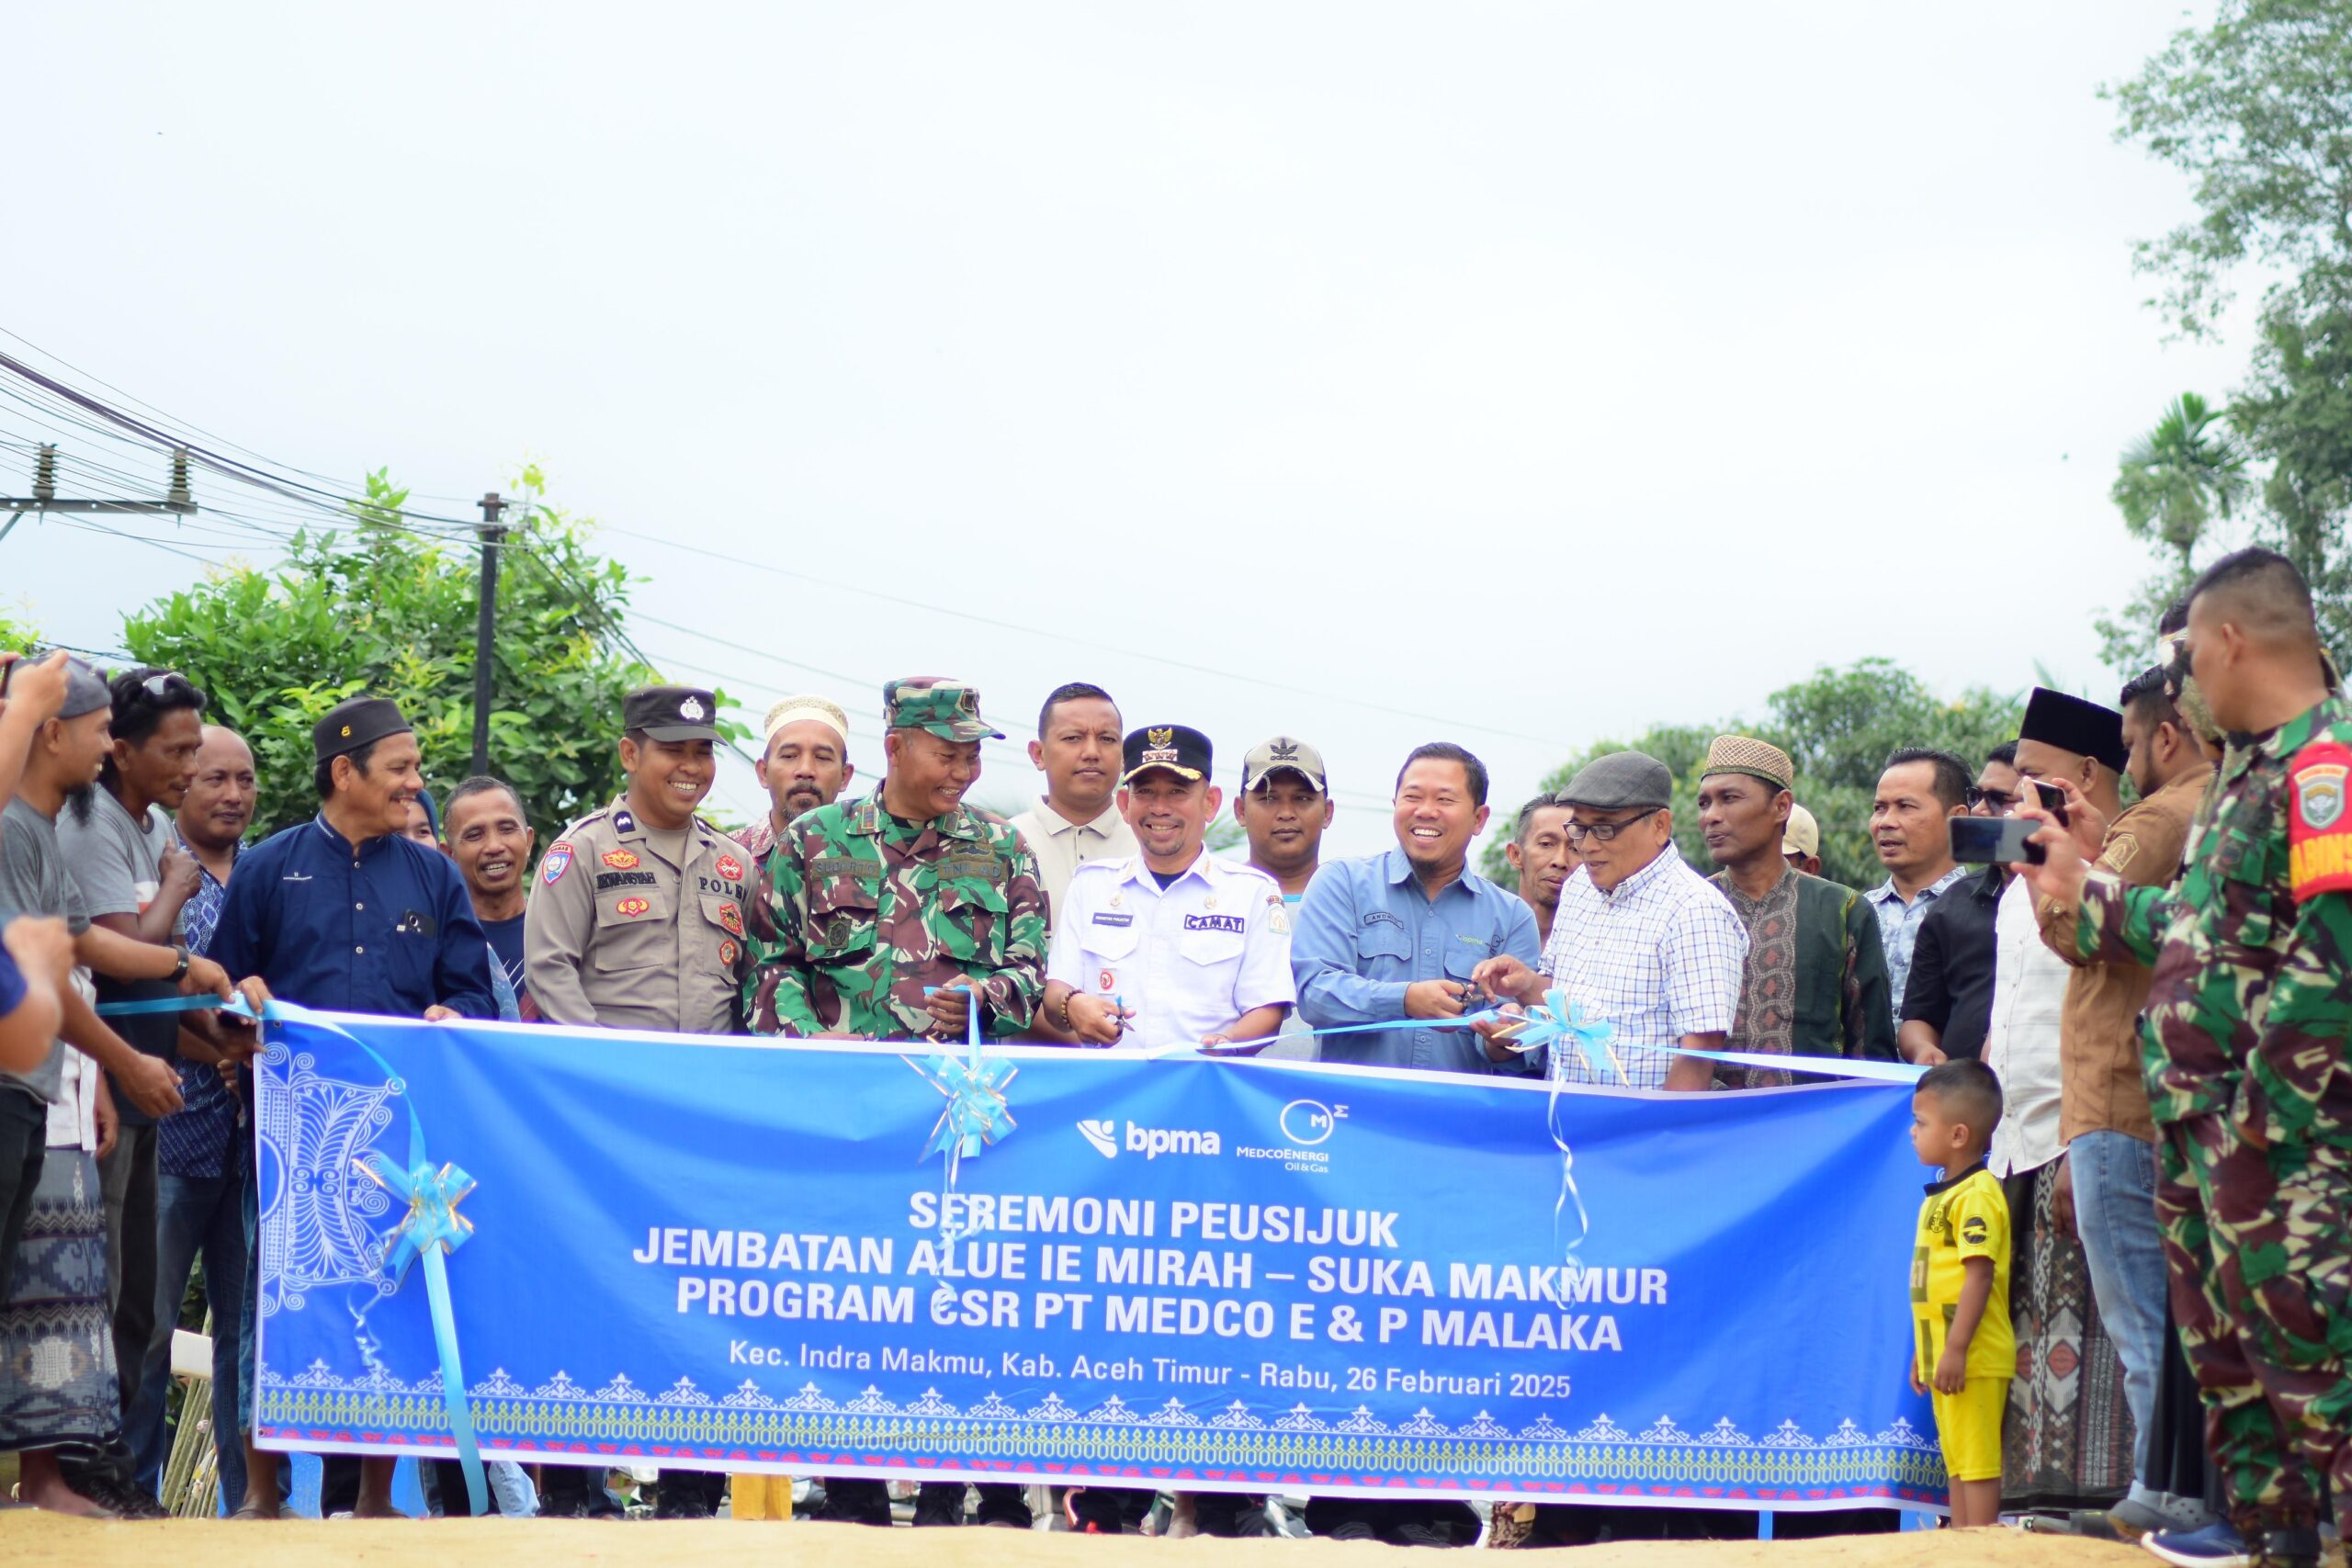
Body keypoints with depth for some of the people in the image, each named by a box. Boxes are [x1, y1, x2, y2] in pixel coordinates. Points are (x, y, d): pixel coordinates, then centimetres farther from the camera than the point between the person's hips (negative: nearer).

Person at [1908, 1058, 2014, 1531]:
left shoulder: (1976, 1195, -15)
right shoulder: (1942, 1195, 16)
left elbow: (1980, 1274, -22)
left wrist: (1956, 1349, -24)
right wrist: (1923, 1352, 23)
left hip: (1973, 1357, -10)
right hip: (1946, 1355, 10)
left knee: (1977, 1459, -7)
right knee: (1957, 1460, 14)